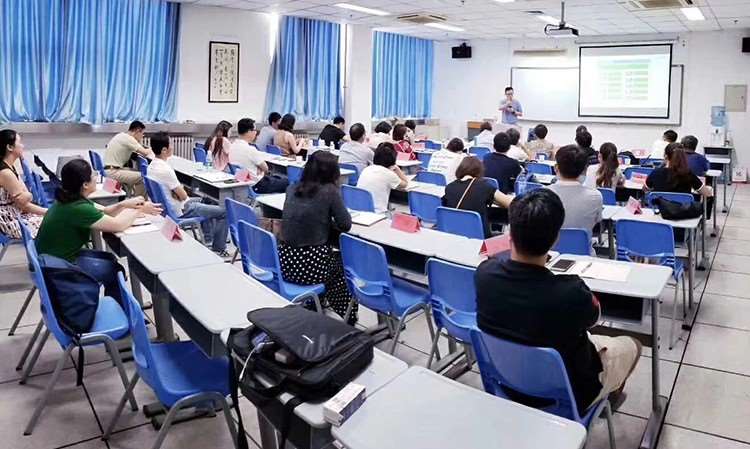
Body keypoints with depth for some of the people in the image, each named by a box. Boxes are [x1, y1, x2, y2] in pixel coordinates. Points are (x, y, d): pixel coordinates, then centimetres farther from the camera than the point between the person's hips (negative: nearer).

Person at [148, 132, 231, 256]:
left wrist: (179, 190, 0)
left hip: (166, 206, 10)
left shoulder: (152, 166, 0)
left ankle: (208, 237, 40)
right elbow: (183, 196, -21)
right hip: (179, 211, -10)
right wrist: (183, 191, -1)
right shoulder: (165, 170, -30)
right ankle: (218, 249, 8)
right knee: (223, 212, -4)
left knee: (202, 201, 35)